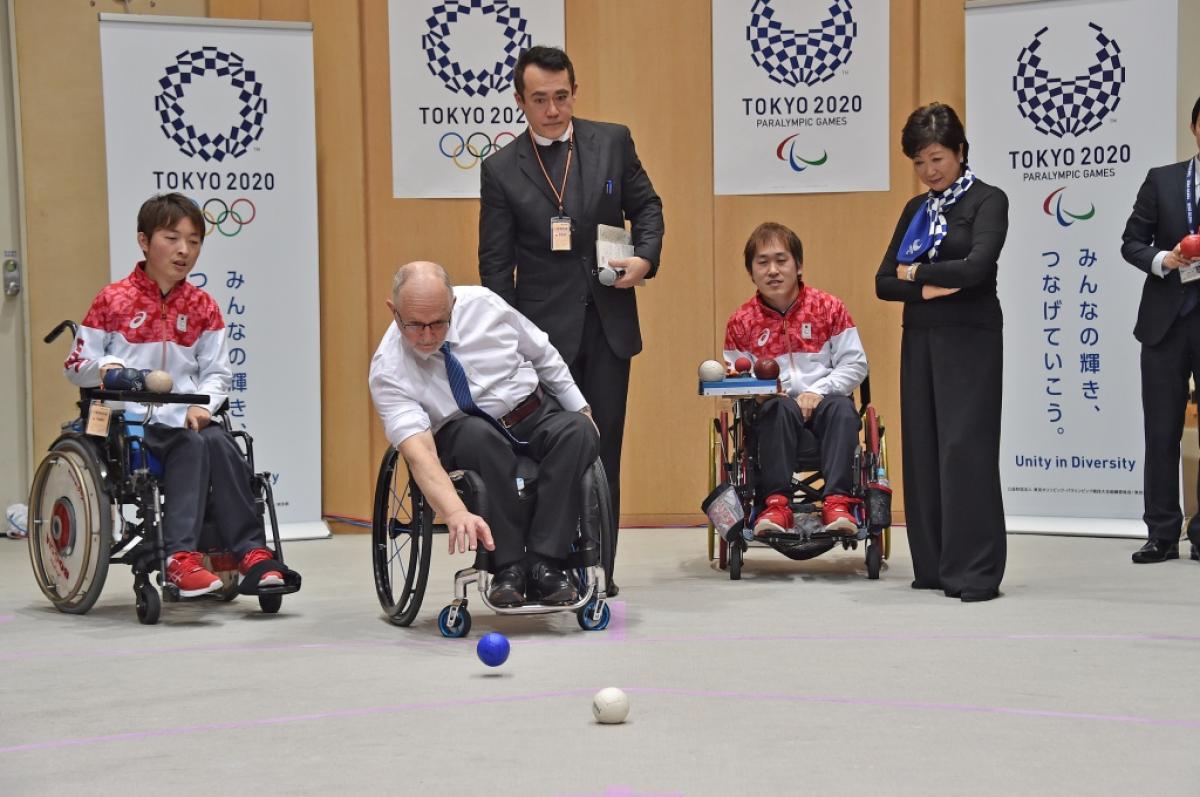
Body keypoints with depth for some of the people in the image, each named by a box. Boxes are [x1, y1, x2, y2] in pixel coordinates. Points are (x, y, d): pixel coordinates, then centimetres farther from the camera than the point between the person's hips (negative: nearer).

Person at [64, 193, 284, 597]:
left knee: (220, 445, -29)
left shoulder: (202, 307, 11)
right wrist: (107, 369, -17)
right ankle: (181, 556, -36)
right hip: (133, 421, -3)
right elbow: (76, 364, 5)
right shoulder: (113, 301, 2)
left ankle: (251, 553, -27)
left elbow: (217, 372, 9)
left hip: (187, 417, 3)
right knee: (193, 446, -32)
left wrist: (201, 405, -11)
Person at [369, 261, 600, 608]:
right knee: (479, 436, -38)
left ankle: (544, 565, -32)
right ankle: (508, 566, -31)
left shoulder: (482, 304, -13)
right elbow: (419, 453, -34)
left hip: (537, 414, 3)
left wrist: (582, 411, 8)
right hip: (466, 437, -3)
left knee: (578, 431, -30)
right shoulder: (388, 370, -21)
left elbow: (543, 355, 5)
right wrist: (456, 513, -49)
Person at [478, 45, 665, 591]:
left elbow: (646, 205, 13)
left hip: (608, 325, 2)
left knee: (604, 448, 6)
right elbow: (496, 263, 2)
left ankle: (598, 570, 14)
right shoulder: (502, 170, 0)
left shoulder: (613, 142, 5)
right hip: (543, 329, -2)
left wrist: (646, 257, -7)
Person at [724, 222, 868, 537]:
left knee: (841, 406, -35)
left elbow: (855, 364, 1)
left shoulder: (829, 308, 6)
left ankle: (837, 500, -41)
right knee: (781, 408, -36)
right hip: (775, 414, 0)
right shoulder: (741, 322, 8)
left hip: (824, 405, 0)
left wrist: (818, 392, -14)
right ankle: (776, 502, -40)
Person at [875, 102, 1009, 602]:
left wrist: (915, 271, -7)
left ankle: (975, 572, -5)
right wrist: (926, 288, -11)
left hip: (969, 340, -6)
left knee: (965, 448, -9)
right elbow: (884, 282, 8)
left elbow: (977, 266, -21)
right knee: (923, 449, 5)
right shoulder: (916, 209, 14)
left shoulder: (987, 201, -4)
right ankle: (933, 566, 12)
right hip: (920, 340, 6)